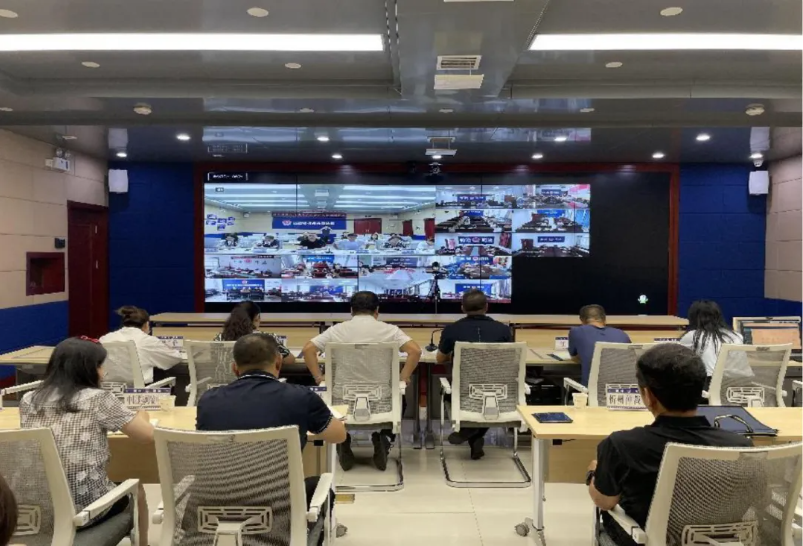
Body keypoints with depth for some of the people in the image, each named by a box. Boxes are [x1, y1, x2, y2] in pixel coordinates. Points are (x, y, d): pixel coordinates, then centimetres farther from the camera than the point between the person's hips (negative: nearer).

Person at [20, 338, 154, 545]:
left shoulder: (28, 400, 1)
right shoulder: (99, 399, -13)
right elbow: (147, 436, -8)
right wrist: (141, 416, 12)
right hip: (87, 508, -5)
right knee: (135, 490, 29)